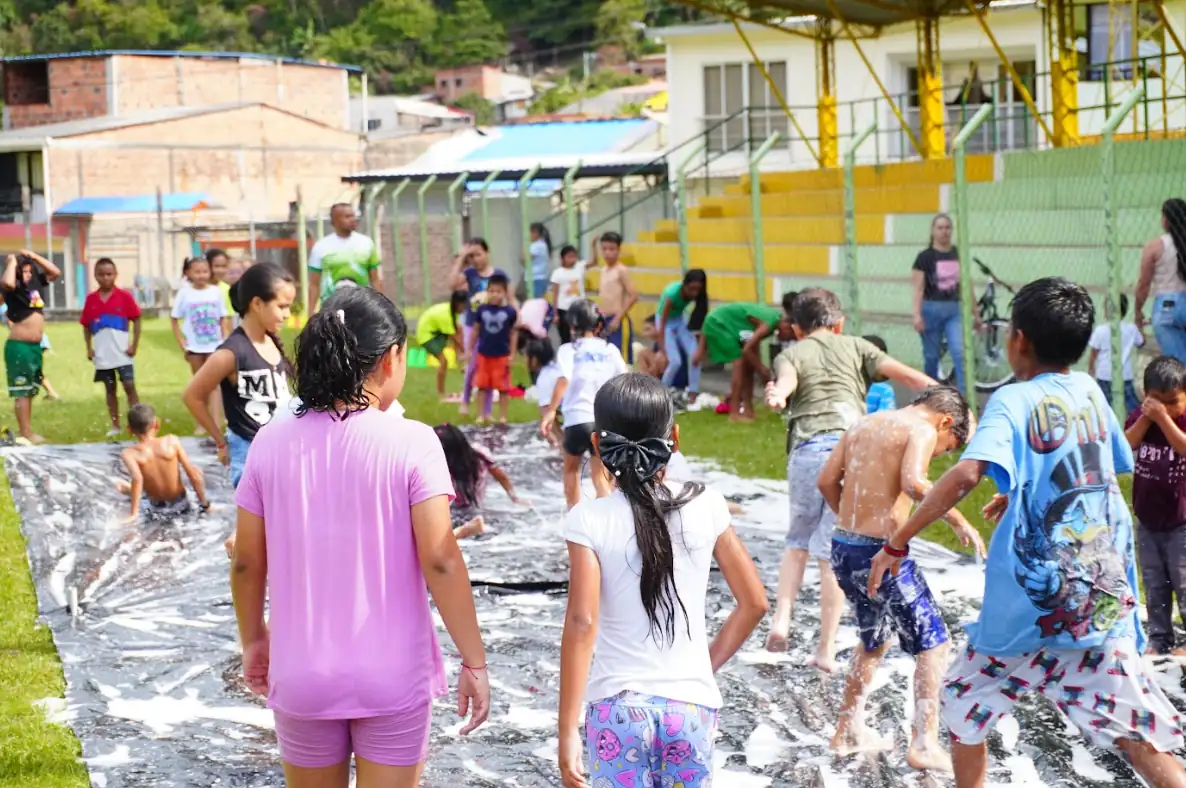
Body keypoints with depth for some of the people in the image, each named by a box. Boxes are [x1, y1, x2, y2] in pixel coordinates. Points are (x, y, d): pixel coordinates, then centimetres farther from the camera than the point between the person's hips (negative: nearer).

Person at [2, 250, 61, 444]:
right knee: (21, 391, -6)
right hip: (18, 347, -8)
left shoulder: (36, 284, 8)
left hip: (35, 346, 8)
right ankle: (25, 433, -7)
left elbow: (56, 272, 15)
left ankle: (27, 431, 20)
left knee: (30, 391, 13)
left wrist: (34, 257, 6)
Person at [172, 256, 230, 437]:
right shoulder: (184, 293, -5)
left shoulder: (215, 292, -2)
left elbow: (223, 319, 4)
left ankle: (216, 427, -9)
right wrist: (183, 345, -6)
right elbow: (175, 320, 1)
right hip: (195, 346, 0)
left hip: (214, 345, 0)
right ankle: (202, 424, 22)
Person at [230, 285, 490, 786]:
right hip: (393, 675, -3)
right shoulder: (411, 443, -13)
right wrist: (474, 661, -8)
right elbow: (440, 563, -16)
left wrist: (253, 640, 18)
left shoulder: (272, 442, -3)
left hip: (302, 673, 3)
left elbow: (246, 563, 3)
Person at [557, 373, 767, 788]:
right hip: (692, 705, 2)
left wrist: (567, 730, -12)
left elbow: (582, 624, -15)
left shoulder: (589, 520, -10)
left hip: (617, 708, -2)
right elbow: (754, 602, 3)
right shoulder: (706, 506, -2)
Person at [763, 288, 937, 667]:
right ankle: (826, 649, 4)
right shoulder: (855, 347, 22)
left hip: (808, 448, 0)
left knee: (798, 542, 21)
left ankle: (781, 620, 4)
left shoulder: (790, 355, 18)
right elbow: (899, 371, 8)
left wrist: (778, 395, -27)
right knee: (833, 553, 4)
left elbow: (786, 379, -7)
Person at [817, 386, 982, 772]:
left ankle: (848, 732, 33)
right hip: (881, 553, -8)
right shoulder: (921, 430, -8)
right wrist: (959, 520, -20)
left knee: (875, 641, 27)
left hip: (844, 548, 8)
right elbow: (913, 482, -27)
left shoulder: (863, 424, 15)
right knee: (934, 644, 3)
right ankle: (924, 745, -2)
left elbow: (827, 481, 16)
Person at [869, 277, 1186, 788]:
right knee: (1140, 739, -2)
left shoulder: (1014, 401, -7)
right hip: (1102, 601, 4)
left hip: (1029, 606, -4)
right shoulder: (1089, 391, 11)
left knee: (964, 705, 20)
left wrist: (897, 542, -19)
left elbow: (966, 475, -26)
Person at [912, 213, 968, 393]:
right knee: (931, 356, 8)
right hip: (932, 309, -2)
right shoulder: (925, 257, -3)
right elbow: (918, 288, -7)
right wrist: (917, 314, -17)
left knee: (960, 353, -12)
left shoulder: (959, 255, 7)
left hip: (954, 310, 2)